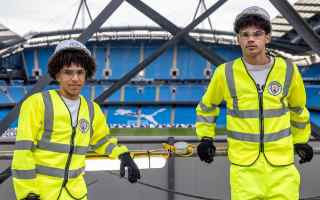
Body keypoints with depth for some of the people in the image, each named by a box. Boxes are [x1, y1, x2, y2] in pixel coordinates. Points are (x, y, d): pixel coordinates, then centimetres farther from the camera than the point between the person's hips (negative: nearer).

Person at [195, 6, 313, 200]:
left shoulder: (288, 70, -1)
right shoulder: (225, 73, -5)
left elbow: (298, 108, 16)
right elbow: (207, 105, 14)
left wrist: (301, 140, 21)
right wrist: (206, 137, 7)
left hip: (282, 164, 1)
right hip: (243, 166, -1)